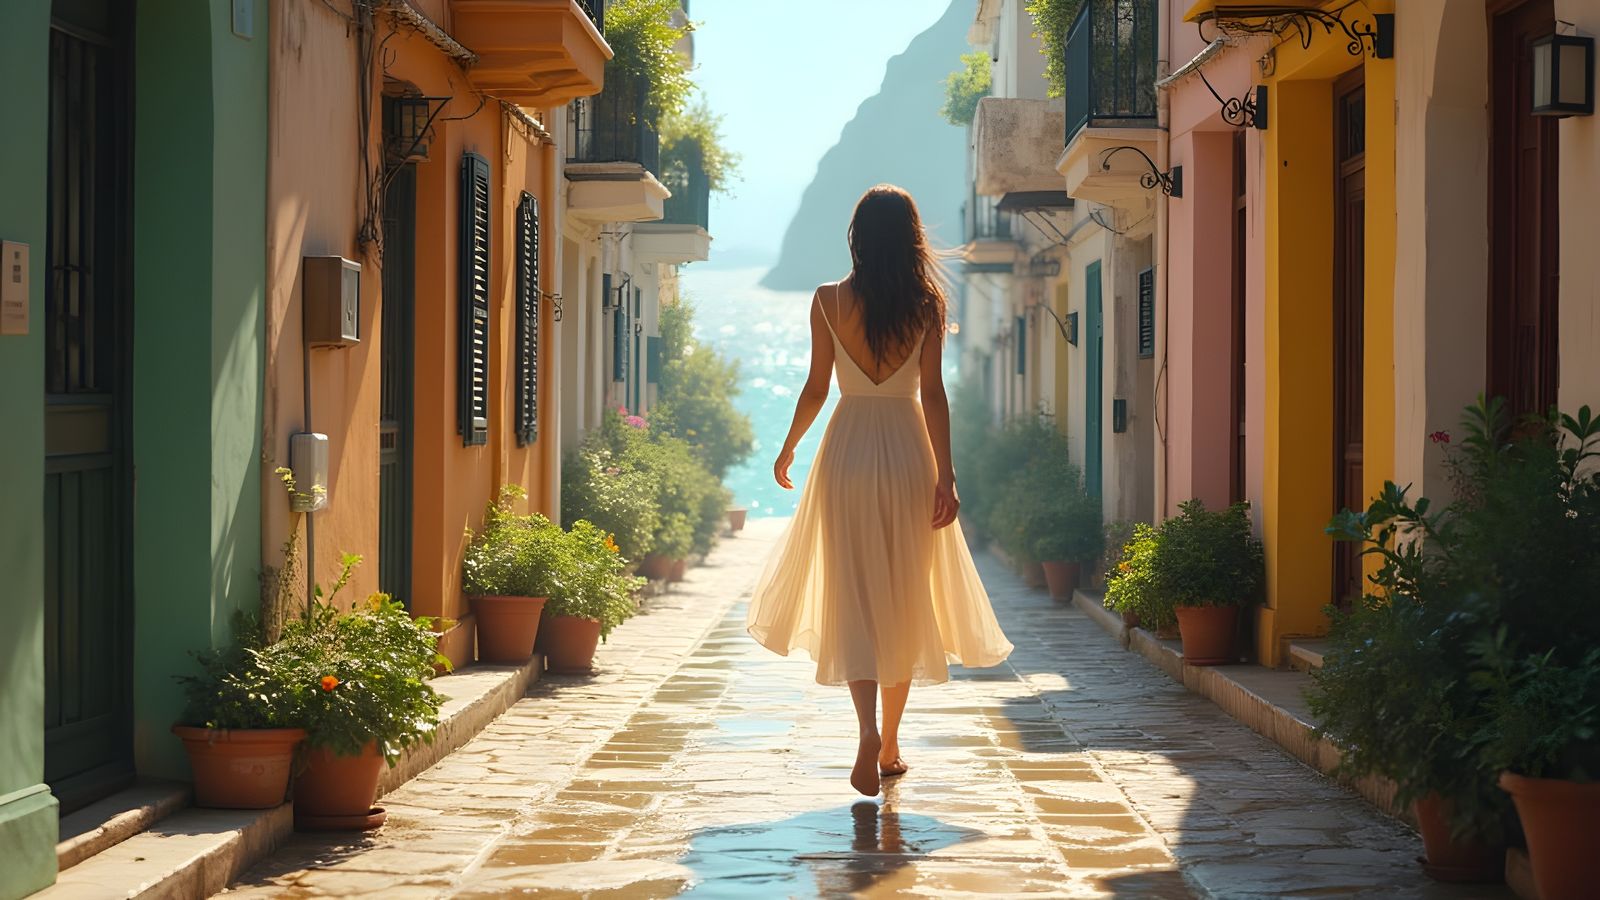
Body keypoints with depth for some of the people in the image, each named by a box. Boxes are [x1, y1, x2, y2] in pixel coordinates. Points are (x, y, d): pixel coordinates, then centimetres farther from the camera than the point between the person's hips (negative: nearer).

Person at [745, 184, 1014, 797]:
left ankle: (869, 733, -21)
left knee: (854, 594, 0)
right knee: (904, 597, 11)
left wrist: (788, 448, 17)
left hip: (848, 448, 0)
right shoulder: (927, 303, -3)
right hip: (909, 449, 0)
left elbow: (816, 387, 1)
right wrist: (945, 475, -7)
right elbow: (933, 392, -7)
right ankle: (890, 746, 18)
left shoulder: (828, 301, -2)